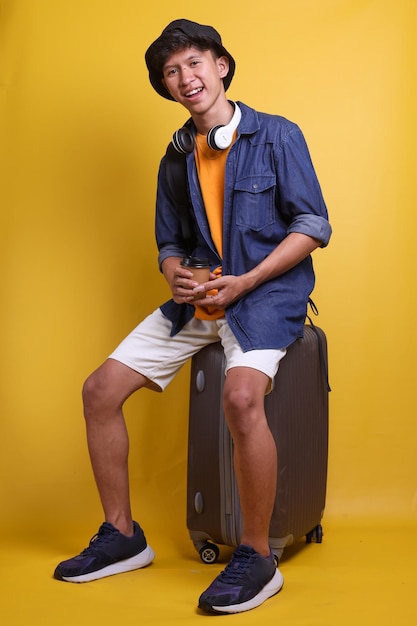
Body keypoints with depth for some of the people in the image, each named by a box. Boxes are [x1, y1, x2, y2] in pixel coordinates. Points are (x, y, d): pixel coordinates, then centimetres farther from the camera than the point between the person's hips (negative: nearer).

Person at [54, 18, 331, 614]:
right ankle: (122, 537, 10)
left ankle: (257, 558, -19)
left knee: (241, 395, -36)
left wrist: (242, 283, -16)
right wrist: (176, 276, -6)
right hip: (197, 299, 6)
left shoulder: (277, 136, -3)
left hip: (267, 293, -6)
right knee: (101, 389, -4)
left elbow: (313, 226, -7)